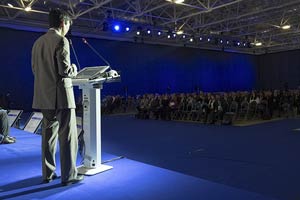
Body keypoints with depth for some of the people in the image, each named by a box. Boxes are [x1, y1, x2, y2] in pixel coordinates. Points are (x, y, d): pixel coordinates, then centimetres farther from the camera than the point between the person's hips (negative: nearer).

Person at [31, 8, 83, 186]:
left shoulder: (38, 42, 13)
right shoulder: (61, 41, -11)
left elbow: (35, 69, 15)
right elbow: (64, 70, -18)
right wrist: (74, 70, 2)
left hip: (44, 97, 8)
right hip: (61, 96, -8)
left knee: (49, 135, 13)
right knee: (68, 136, 0)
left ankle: (48, 173, 21)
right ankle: (68, 175, 6)